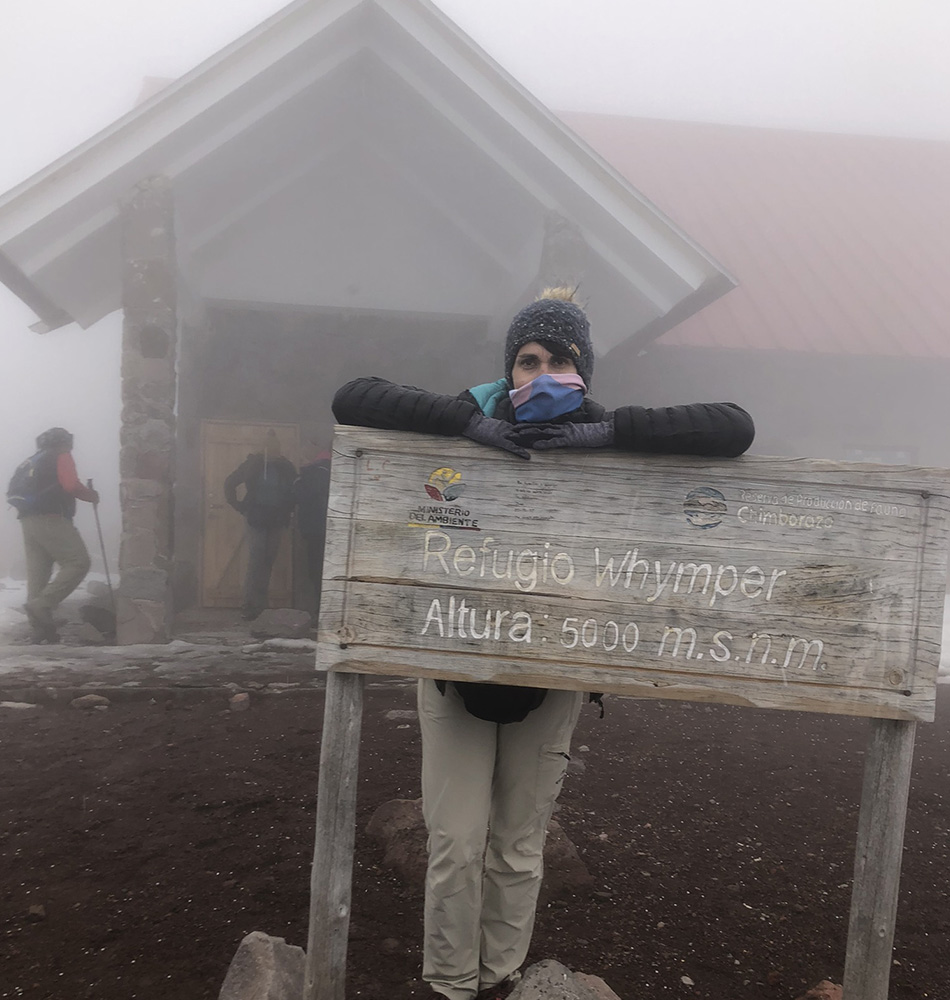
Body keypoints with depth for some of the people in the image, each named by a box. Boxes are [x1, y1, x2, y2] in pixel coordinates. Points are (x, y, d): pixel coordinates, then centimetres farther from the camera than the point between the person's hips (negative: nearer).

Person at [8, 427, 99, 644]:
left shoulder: (31, 461, 25)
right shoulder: (61, 456, 2)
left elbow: (13, 491, 22)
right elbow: (70, 485, -13)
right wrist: (91, 495, 1)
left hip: (27, 520, 8)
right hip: (50, 518, -8)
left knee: (37, 572, 5)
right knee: (78, 562, -10)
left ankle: (40, 629, 3)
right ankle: (42, 605, -23)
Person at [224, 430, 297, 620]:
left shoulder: (286, 466, 1)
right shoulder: (252, 463, -3)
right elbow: (230, 483, 7)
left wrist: (288, 510, 4)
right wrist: (241, 508, 2)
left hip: (278, 520, 2)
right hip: (256, 519, -2)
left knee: (268, 561, 7)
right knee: (255, 561, -8)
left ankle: (259, 603, 17)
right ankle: (250, 603, -2)